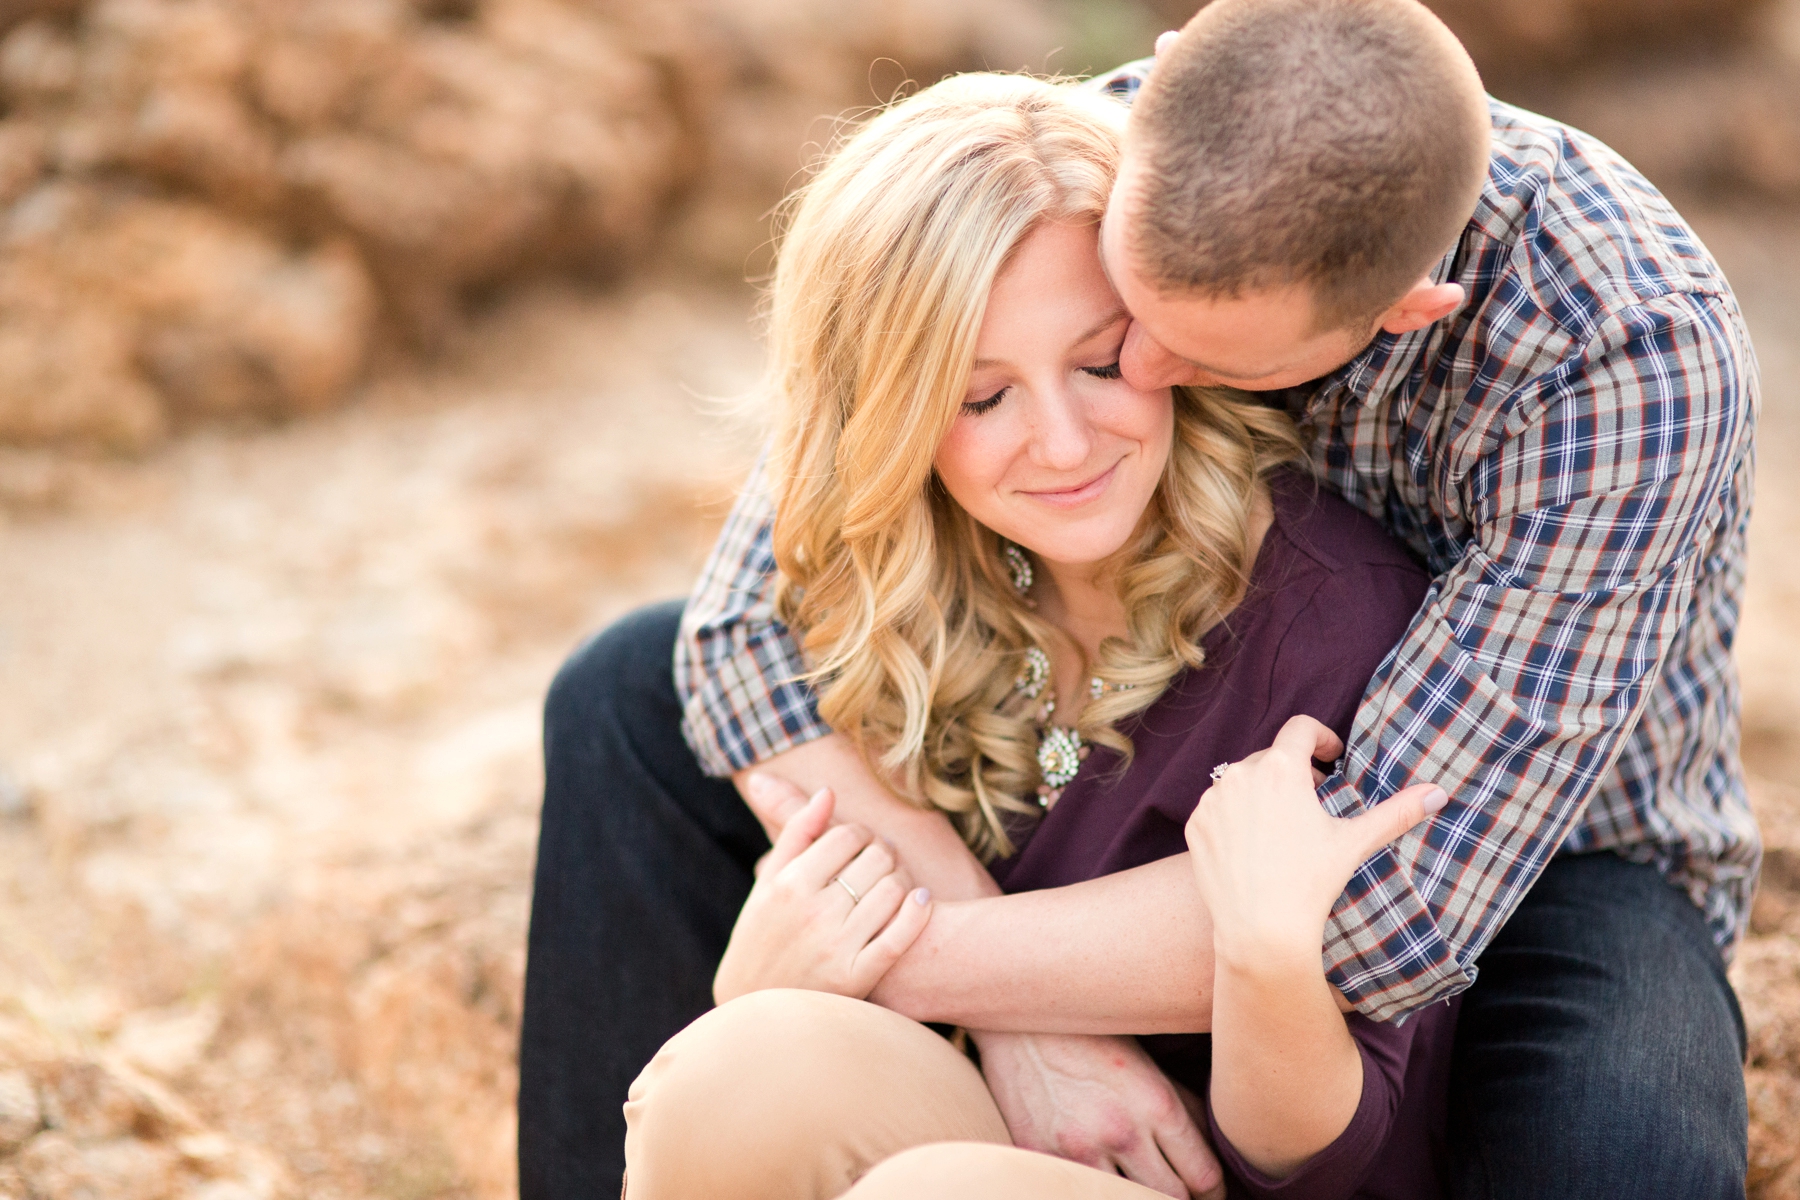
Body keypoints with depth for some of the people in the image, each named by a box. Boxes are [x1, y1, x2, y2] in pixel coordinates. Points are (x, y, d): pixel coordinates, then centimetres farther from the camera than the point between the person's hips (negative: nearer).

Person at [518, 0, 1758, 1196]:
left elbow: (1388, 911, -39)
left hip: (1541, 869, -3)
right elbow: (757, 616, -23)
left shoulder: (1632, 362, -36)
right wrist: (1014, 1020, -33)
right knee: (632, 702, -9)